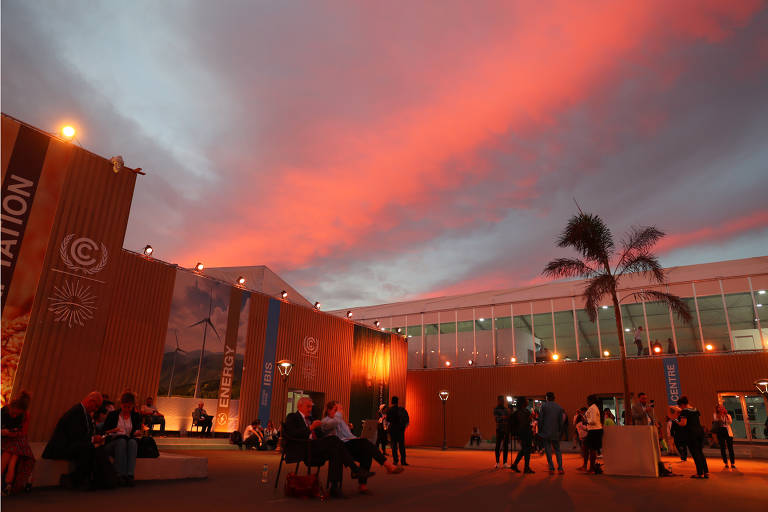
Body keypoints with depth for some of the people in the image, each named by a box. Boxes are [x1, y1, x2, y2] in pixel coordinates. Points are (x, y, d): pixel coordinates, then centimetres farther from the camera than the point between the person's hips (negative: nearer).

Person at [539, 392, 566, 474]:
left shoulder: (544, 405, -4)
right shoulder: (559, 407, 4)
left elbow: (540, 419, -7)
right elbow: (561, 420, 6)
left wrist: (539, 430, 0)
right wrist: (560, 432, 13)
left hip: (546, 432, -3)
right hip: (556, 433, 3)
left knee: (548, 450, 3)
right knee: (557, 450, 12)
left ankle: (551, 468, -2)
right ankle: (560, 468, 3)